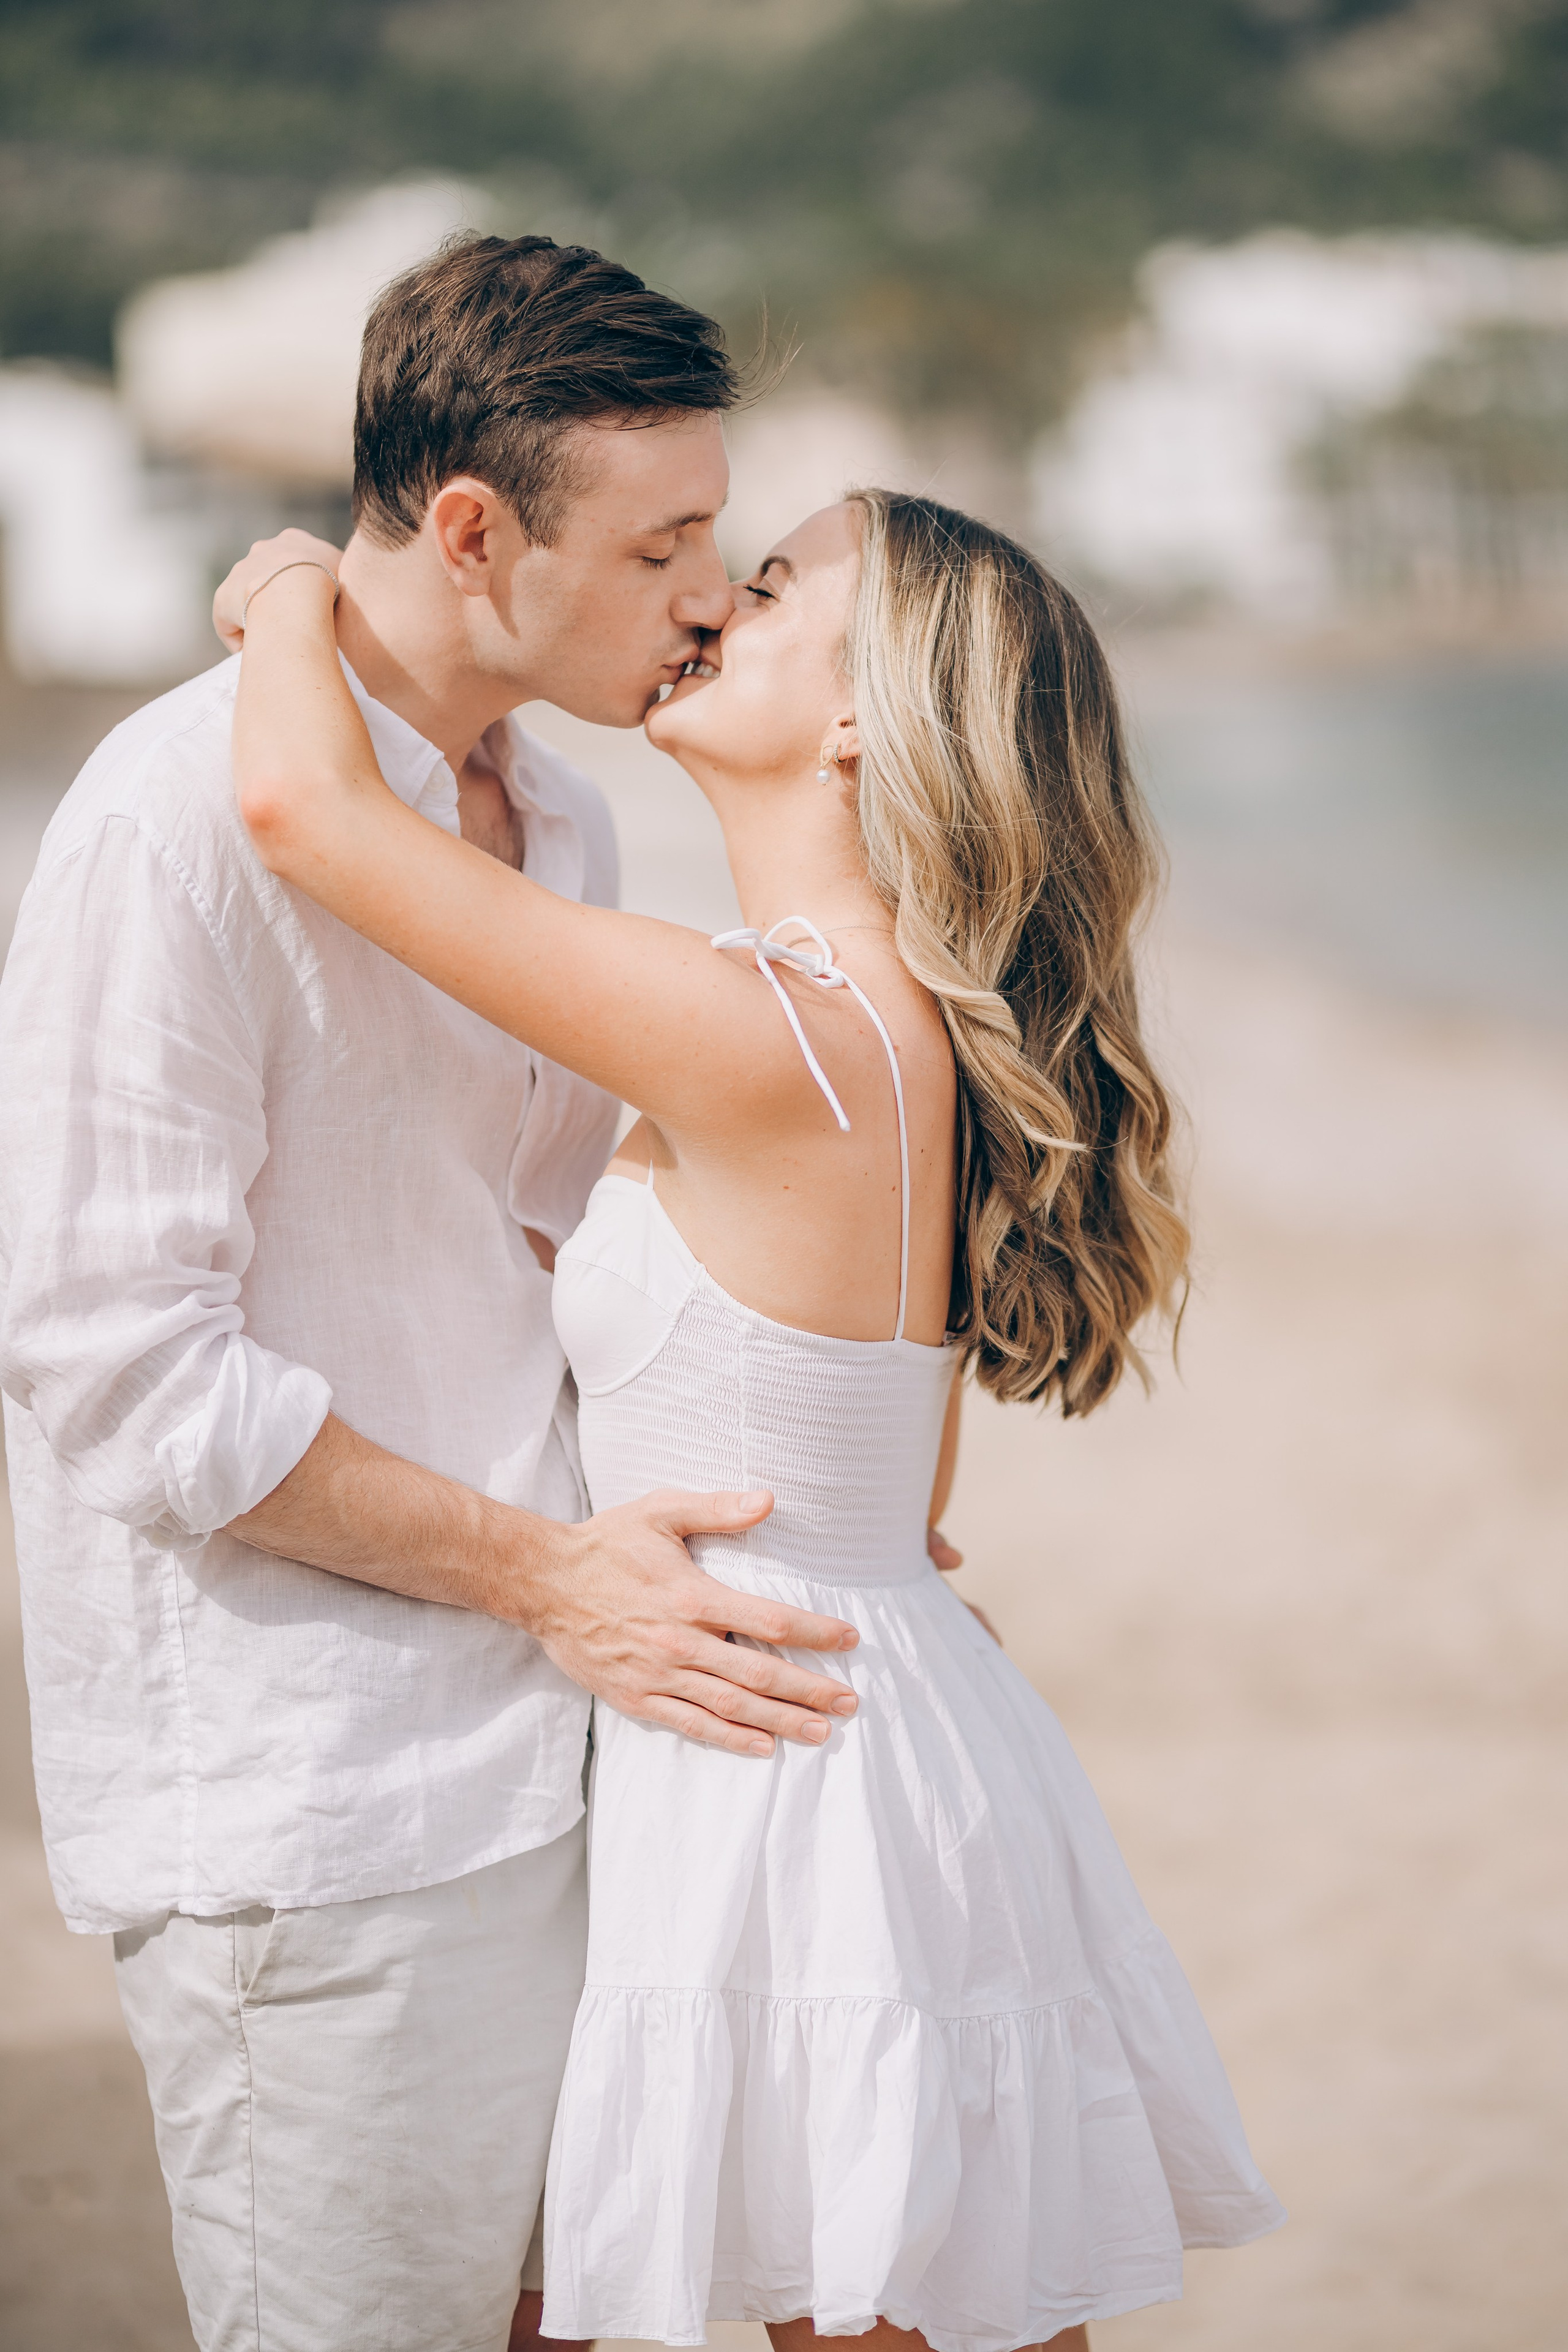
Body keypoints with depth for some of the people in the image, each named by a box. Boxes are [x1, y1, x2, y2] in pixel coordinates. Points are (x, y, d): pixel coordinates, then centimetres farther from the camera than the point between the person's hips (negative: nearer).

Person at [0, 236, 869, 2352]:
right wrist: (539, 1572, -14)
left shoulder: (561, 823, 13)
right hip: (306, 1817, -8)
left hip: (552, 1755, 8)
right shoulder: (188, 816, -15)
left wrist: (820, 1519, 9)